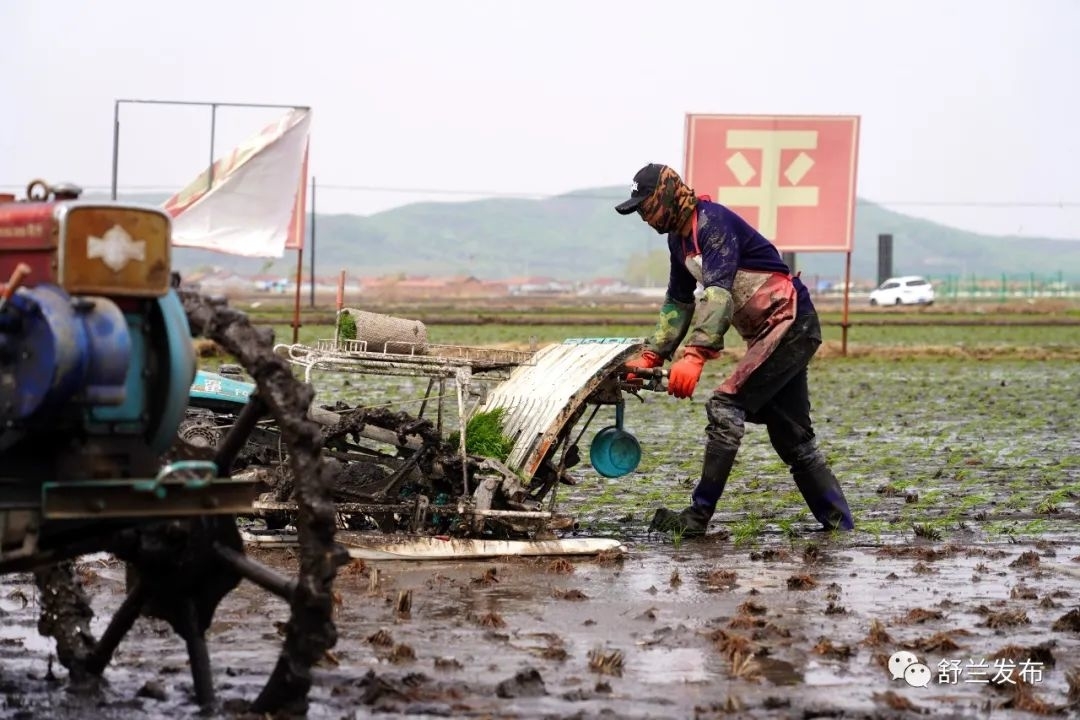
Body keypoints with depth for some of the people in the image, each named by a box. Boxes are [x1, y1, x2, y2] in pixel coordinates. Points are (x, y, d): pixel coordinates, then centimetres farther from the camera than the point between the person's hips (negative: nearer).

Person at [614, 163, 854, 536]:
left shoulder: (713, 222, -19)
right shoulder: (679, 238, 11)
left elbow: (719, 292, -32)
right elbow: (678, 303, 20)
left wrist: (695, 355, -41)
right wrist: (651, 356, 11)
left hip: (790, 323, -11)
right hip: (768, 334, 11)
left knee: (726, 406, -18)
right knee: (792, 436, 12)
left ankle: (698, 517, -18)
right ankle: (840, 524, 18)